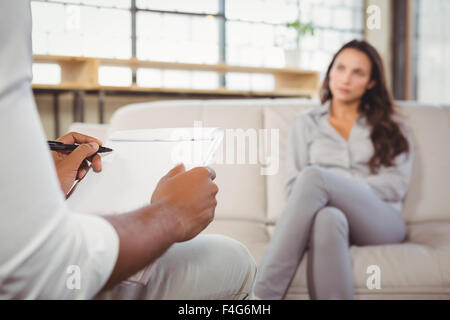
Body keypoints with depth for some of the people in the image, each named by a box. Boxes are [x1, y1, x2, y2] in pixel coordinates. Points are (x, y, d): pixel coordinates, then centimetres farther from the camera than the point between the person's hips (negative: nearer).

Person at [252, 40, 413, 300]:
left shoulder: (392, 125, 19)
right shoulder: (306, 123, 21)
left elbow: (398, 183, 4)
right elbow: (294, 185, 11)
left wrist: (343, 190, -8)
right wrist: (325, 194, -12)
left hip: (380, 221, 0)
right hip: (336, 217, 1)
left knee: (314, 175, -32)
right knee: (328, 218, -41)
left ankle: (262, 293, -42)